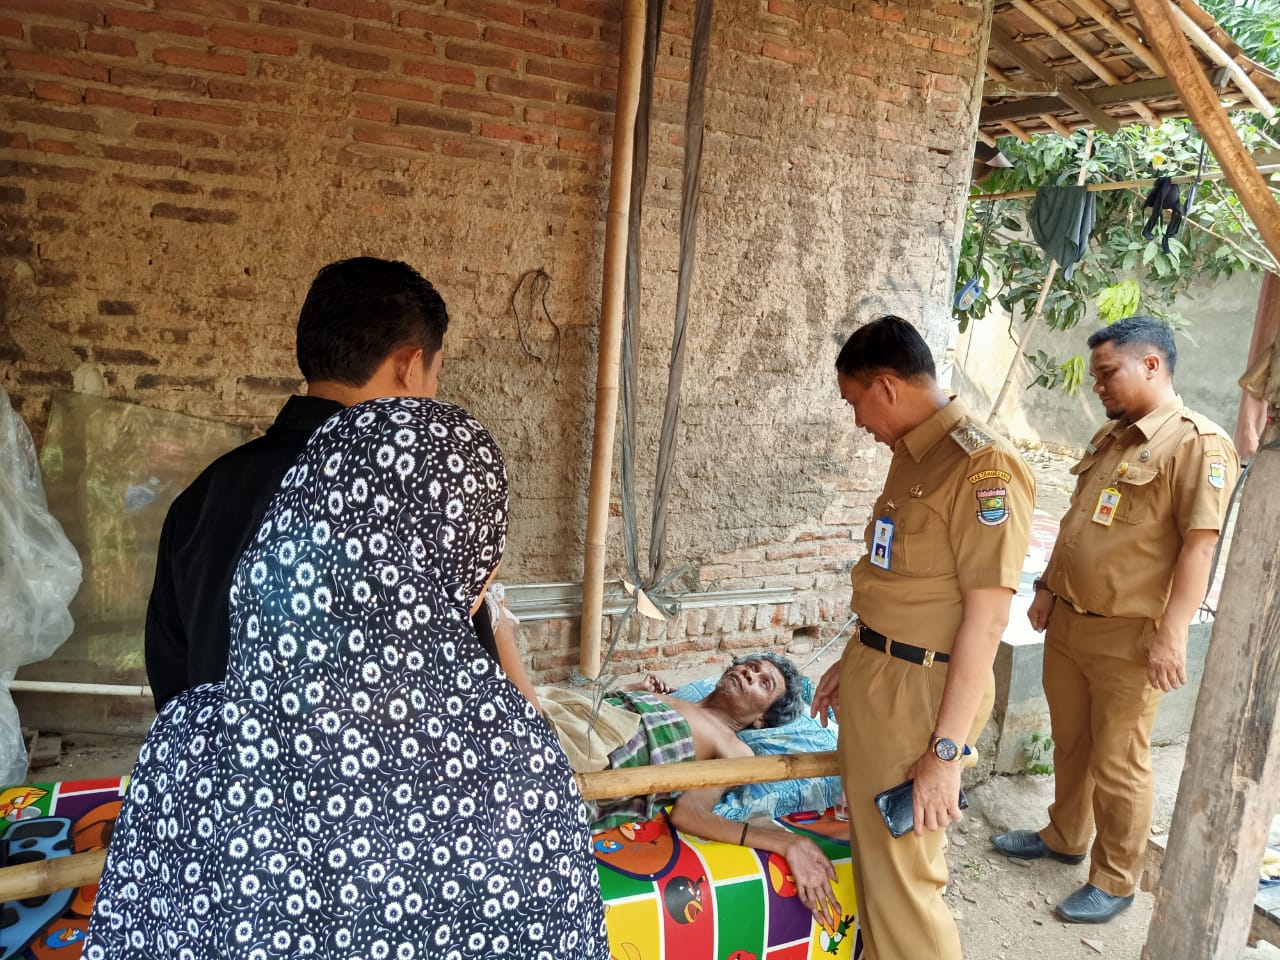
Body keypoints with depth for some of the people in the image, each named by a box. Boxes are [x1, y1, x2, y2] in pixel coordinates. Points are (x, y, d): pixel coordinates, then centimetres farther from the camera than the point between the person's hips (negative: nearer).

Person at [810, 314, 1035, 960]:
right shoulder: (912, 455, 10)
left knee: (902, 876, 2)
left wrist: (946, 751, -20)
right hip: (872, 682, 9)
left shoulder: (983, 466, -18)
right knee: (871, 853, 19)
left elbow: (987, 617, -21)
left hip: (920, 693, -8)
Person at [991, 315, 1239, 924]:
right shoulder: (1110, 436, 12)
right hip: (1067, 622, 7)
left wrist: (1172, 635, -22)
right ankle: (1065, 837, 39)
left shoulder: (1198, 443, -13)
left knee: (1117, 764, 6)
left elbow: (1200, 543, -19)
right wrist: (1047, 588, 17)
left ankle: (1116, 881, 23)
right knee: (1070, 743, 21)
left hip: (1128, 639, -7)